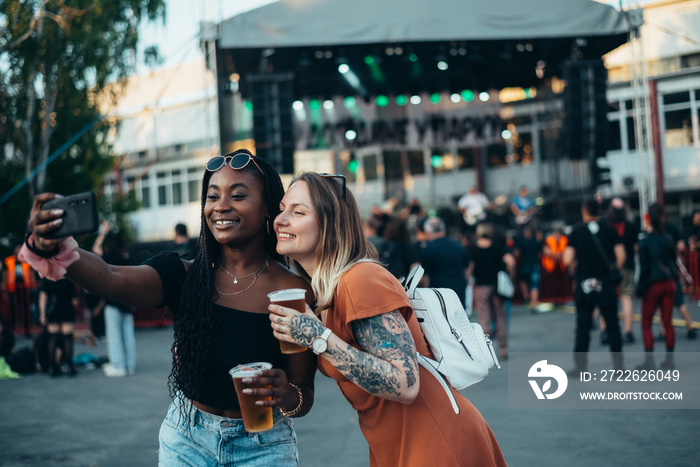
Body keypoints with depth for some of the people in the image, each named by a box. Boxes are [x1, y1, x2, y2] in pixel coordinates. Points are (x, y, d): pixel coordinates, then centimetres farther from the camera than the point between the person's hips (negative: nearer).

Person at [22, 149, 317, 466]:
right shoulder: (184, 277, -8)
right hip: (185, 440, 2)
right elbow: (111, 279, -28)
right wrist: (54, 248, -46)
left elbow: (305, 397, -7)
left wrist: (286, 395, -30)